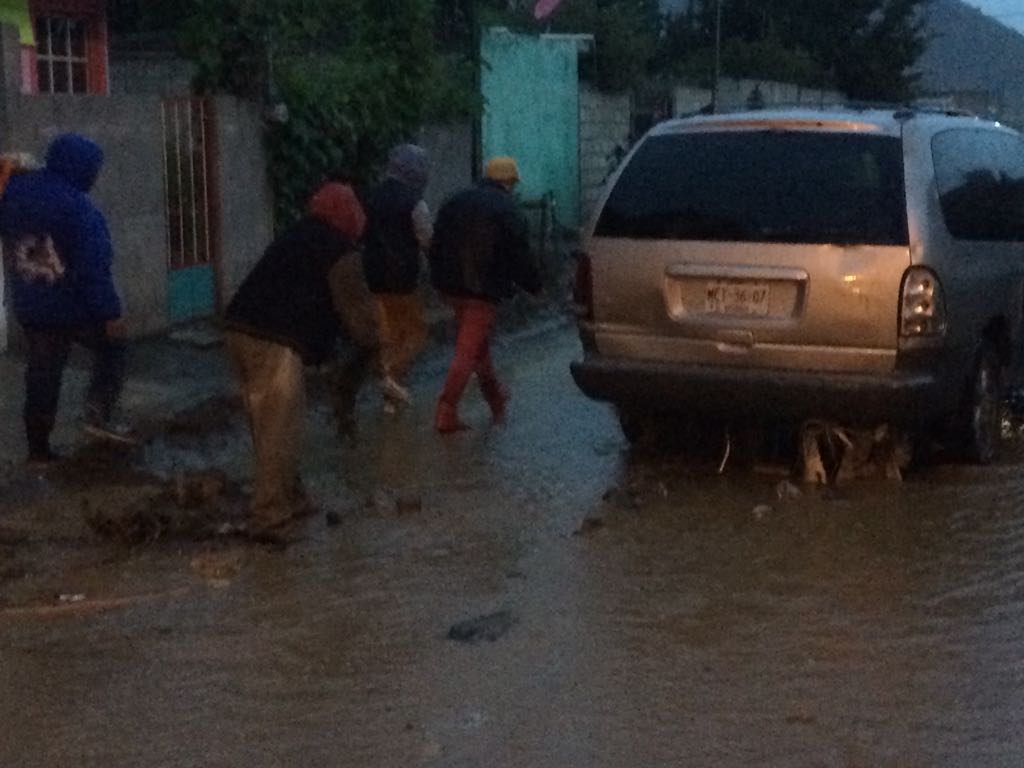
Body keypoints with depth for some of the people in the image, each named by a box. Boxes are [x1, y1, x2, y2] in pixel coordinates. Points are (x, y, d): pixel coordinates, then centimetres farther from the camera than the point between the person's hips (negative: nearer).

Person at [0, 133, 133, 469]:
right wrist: (110, 312, -19)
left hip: (31, 308, 6)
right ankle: (98, 414, 6)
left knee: (41, 377, 13)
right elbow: (94, 266, -22)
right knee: (113, 349, 17)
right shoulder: (78, 207, -20)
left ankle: (38, 449, 17)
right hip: (77, 306, -6)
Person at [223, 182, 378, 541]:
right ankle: (269, 517, -1)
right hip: (274, 342, -9)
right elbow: (356, 306, -1)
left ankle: (289, 499, 30)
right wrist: (374, 342, 16)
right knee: (279, 431, -3)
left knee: (270, 427, 18)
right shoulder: (339, 251, -3)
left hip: (240, 330, 9)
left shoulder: (295, 236, 23)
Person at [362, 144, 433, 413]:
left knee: (390, 333, 16)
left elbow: (366, 234, 13)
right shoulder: (414, 203, -14)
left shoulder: (374, 196, 6)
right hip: (402, 276, -7)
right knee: (416, 330, 7)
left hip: (375, 274, 7)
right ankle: (394, 376, -12)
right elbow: (427, 242, -11)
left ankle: (391, 397, 18)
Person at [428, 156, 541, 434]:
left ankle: (495, 397, 38)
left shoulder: (457, 201, 10)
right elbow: (520, 256, -8)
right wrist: (534, 284, 7)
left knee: (478, 342, 23)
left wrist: (439, 276, 21)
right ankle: (446, 413, -12)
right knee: (469, 351, -5)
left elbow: (437, 243, 13)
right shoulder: (508, 210, -8)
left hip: (451, 286, 7)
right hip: (484, 289, -7)